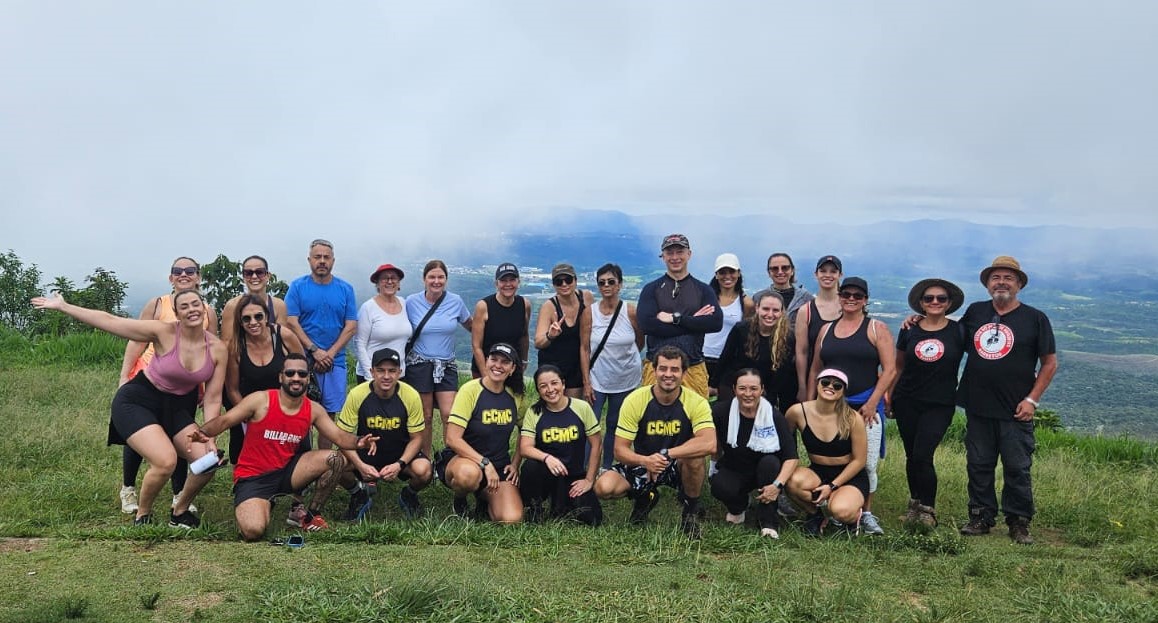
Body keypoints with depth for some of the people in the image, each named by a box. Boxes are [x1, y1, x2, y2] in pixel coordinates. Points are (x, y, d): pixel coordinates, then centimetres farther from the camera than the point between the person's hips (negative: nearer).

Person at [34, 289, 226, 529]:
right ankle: (142, 516, 4)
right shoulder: (164, 332, -19)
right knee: (166, 462, -25)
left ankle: (180, 512, 16)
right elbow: (109, 321, -15)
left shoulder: (218, 349, -10)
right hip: (136, 402, -4)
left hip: (174, 408, 4)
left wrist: (209, 438, -12)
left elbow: (213, 399, -6)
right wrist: (62, 306, -15)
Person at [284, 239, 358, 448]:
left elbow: (351, 326, 2)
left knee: (329, 414, 4)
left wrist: (330, 353, -8)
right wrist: (315, 351, -12)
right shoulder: (298, 286, 2)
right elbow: (291, 322, -4)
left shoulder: (345, 289, 7)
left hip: (335, 360, 2)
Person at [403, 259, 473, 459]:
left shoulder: (455, 301, -1)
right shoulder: (411, 302, -4)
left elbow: (470, 326, 14)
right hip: (419, 365, 0)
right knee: (425, 417, 5)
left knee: (449, 414, -10)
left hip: (446, 366, 1)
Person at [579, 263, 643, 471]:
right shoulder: (589, 313, -7)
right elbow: (584, 349, -6)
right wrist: (586, 382, -8)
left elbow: (640, 343, 6)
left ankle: (606, 468, 27)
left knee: (614, 425, 13)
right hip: (597, 380, 0)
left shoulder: (631, 312, -10)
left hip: (625, 380, 1)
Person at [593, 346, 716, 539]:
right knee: (604, 488, -24)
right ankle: (645, 497, 11)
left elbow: (709, 444, -33)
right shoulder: (635, 400, -15)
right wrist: (645, 461, -37)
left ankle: (691, 509, -5)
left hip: (679, 467, -1)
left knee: (695, 456, -36)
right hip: (641, 465, 1)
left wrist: (665, 454, -38)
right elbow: (620, 450, -15)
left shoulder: (696, 402, -17)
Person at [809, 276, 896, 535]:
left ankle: (866, 514, 12)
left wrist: (872, 403, -11)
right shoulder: (826, 330, 13)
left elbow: (890, 370, -4)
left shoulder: (876, 329, 2)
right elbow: (815, 370, 16)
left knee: (867, 463, -3)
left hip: (866, 406, -3)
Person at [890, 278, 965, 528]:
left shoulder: (959, 331, -3)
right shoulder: (909, 331, 5)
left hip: (940, 405, -3)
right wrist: (888, 397, 12)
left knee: (922, 456, -12)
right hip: (907, 403, 3)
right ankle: (915, 504, 24)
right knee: (911, 456, 9)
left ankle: (927, 510, 5)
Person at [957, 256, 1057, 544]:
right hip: (977, 408, 3)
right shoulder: (974, 312, 7)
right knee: (978, 466, 9)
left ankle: (1019, 523, 15)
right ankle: (981, 517, 21)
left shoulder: (1035, 318, -1)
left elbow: (1050, 363, 1)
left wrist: (1032, 399, -8)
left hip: (1015, 411, -3)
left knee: (1017, 468, 3)